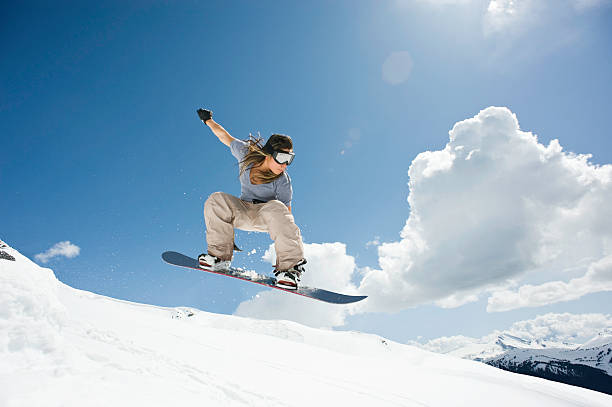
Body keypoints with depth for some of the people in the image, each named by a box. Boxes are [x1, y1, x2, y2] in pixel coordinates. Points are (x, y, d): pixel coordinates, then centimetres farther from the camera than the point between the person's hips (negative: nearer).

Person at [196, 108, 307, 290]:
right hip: (243, 212, 4)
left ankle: (290, 267, -34)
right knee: (217, 200, -24)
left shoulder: (283, 181, -20)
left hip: (266, 216, -4)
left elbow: (287, 213, -16)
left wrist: (293, 245, -22)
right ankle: (220, 256, -15)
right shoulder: (246, 153, -12)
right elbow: (225, 137, 6)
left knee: (276, 208, -39)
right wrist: (208, 120, 18)